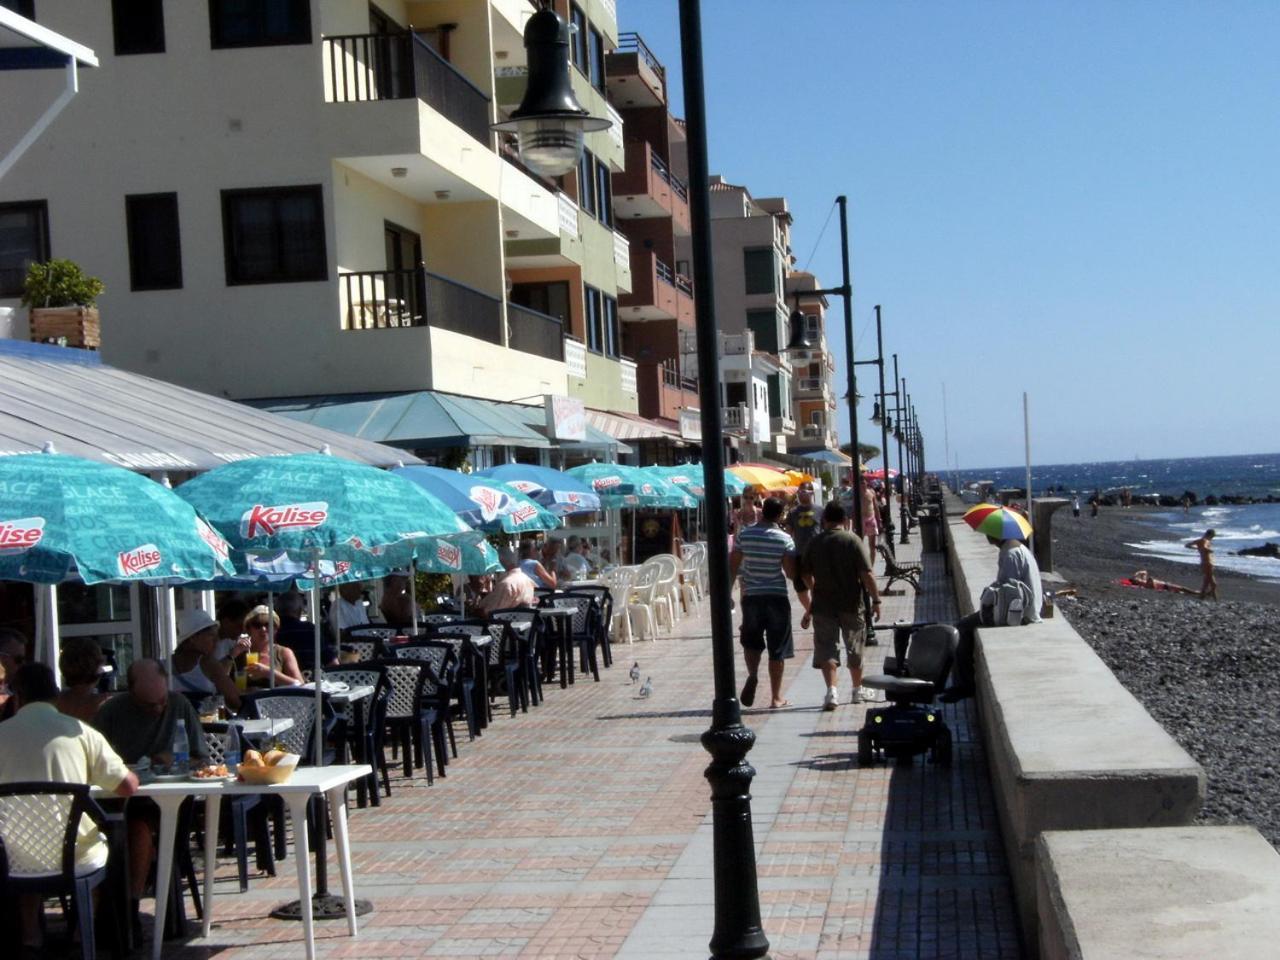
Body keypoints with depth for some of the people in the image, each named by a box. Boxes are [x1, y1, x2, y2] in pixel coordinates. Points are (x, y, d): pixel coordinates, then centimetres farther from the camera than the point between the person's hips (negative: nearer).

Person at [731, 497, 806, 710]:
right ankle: (776, 698, 9)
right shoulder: (784, 539, -8)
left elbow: (732, 566, 2)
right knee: (777, 649, 6)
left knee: (751, 641, 20)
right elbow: (791, 572, -10)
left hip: (751, 596, 2)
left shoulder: (744, 536, -1)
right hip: (777, 597, -2)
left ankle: (752, 674, -8)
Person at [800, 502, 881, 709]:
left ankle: (831, 690, -18)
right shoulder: (853, 540, -8)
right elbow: (866, 574, -14)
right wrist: (876, 600, -9)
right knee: (854, 647, 15)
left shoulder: (814, 543, 0)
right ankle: (858, 690, 27)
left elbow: (806, 574, 9)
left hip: (823, 605, 1)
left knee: (826, 648, 0)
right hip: (851, 604, -1)